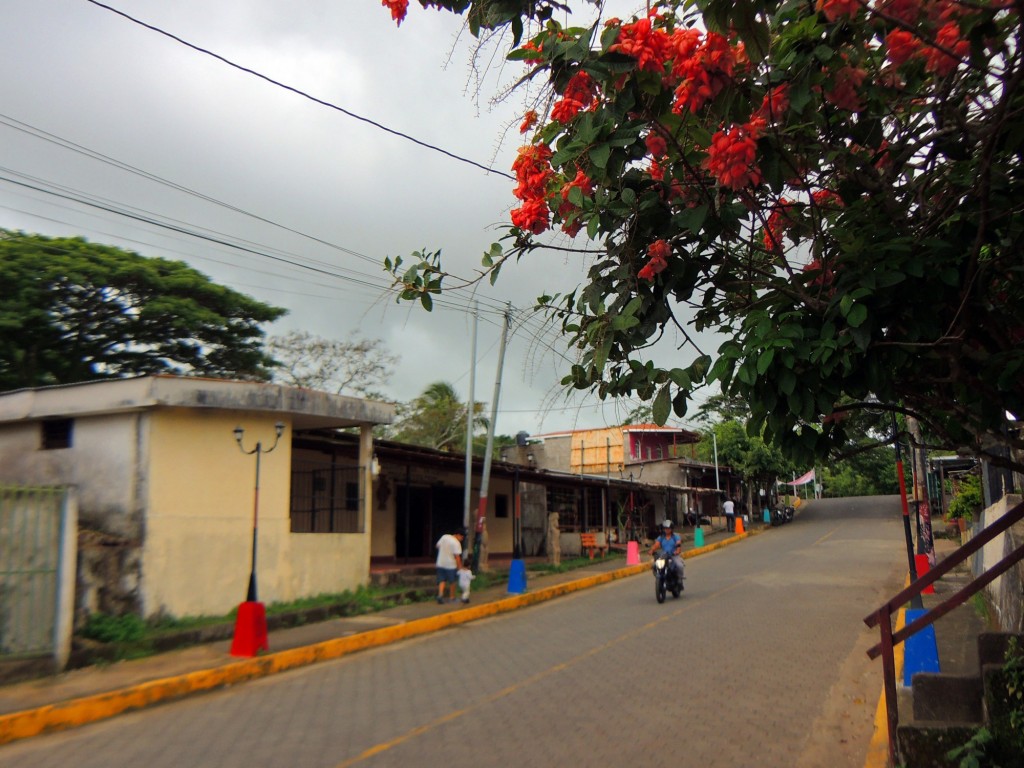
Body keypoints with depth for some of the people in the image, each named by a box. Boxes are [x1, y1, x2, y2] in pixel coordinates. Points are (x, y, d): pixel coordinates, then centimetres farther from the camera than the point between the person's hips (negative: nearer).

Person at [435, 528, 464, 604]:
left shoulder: (444, 537, 2)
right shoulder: (456, 543, -17)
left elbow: (437, 546, 12)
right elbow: (457, 556, -19)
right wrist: (460, 567, -13)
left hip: (440, 564, 5)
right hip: (451, 565, -5)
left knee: (442, 580, 10)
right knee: (452, 582, 10)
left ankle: (440, 595, -9)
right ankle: (452, 598, 19)